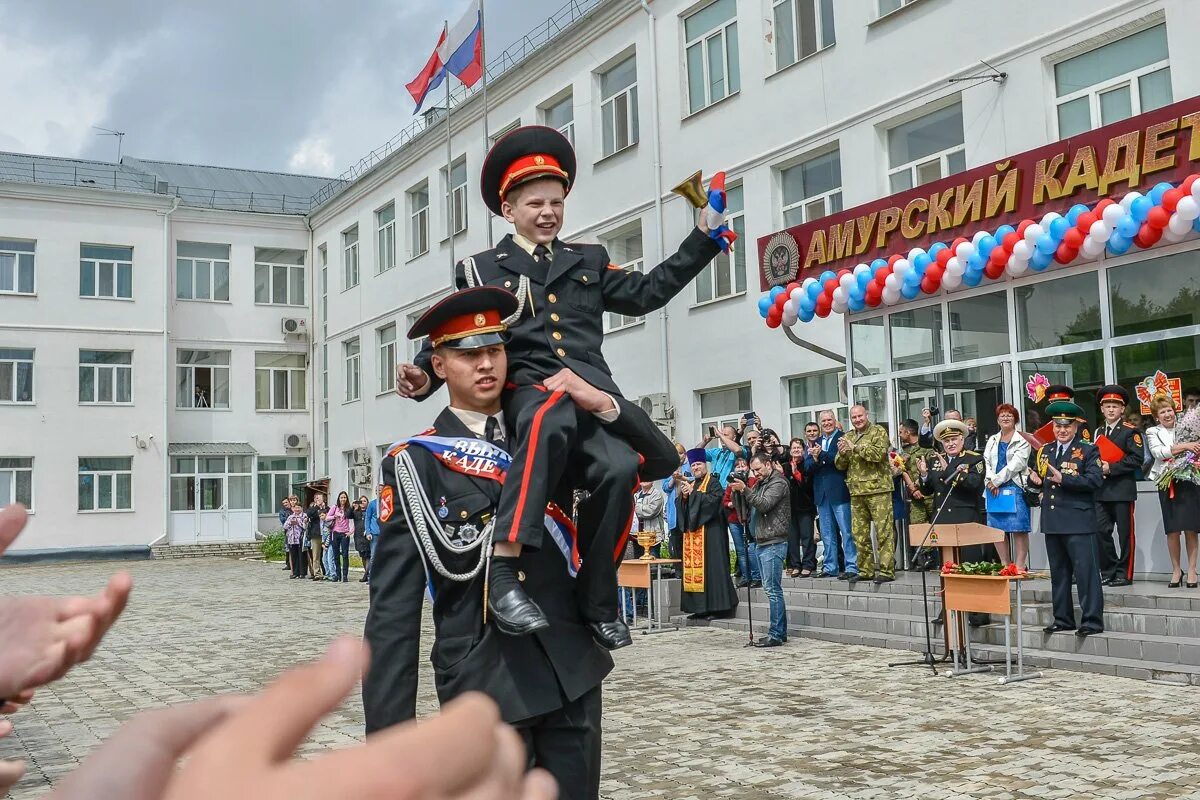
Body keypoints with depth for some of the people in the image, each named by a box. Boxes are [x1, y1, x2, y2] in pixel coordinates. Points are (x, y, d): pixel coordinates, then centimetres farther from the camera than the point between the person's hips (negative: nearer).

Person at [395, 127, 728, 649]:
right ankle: (503, 573, -48)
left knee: (620, 469, -29)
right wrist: (424, 376, -8)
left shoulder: (588, 260, 26)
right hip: (526, 387, -3)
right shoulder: (480, 268, 17)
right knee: (552, 418, -43)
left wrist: (704, 236, 18)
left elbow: (646, 292, 22)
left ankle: (597, 602, -12)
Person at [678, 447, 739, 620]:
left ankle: (715, 606, -8)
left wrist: (693, 493, -14)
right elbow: (681, 505, 15)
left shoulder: (713, 482, 0)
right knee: (692, 566, 4)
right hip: (691, 532, 7)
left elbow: (713, 500, -16)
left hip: (709, 531, -7)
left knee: (710, 566, -10)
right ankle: (699, 607, 7)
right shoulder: (690, 484, 20)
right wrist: (684, 496, -5)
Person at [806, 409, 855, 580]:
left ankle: (851, 567, -2)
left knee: (846, 531, -5)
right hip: (822, 494, 6)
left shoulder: (843, 438, -1)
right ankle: (830, 567, 16)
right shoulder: (814, 443, 15)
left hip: (839, 492, -6)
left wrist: (821, 454, -19)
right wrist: (815, 459, -13)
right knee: (827, 534, 10)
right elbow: (807, 467, 7)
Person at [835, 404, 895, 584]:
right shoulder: (847, 437, 16)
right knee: (859, 533, 8)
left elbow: (879, 453, -16)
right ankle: (865, 570, 16)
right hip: (856, 492, 6)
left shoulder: (878, 431, 1)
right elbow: (840, 465, 13)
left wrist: (855, 447, -17)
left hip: (878, 489, -6)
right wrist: (842, 453, -7)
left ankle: (886, 570, -4)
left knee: (884, 532, -6)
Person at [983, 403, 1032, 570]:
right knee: (996, 528, 4)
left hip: (1015, 487, -5)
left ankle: (1020, 565, -4)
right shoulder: (992, 440, 19)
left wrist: (996, 481, -12)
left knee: (1019, 529, -6)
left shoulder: (1022, 440, 1)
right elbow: (987, 462, 9)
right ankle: (1005, 564, 11)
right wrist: (989, 481, -9)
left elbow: (1016, 464, -9)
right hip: (994, 490, 5)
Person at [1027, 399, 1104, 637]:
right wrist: (1035, 480, -1)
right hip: (1052, 521, 6)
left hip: (1078, 521, -6)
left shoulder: (1088, 451, -2)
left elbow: (1095, 480, -15)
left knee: (1086, 570, -6)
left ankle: (1092, 620, -2)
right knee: (1058, 572, 12)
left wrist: (1064, 479, -23)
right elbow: (1037, 478, 23)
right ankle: (1063, 618, 21)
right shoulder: (1044, 451, 15)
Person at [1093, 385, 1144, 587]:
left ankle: (1124, 574, 8)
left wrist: (1111, 468, -17)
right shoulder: (1098, 431, 15)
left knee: (1125, 533, 1)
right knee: (1101, 531, 3)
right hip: (1101, 491, 5)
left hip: (1123, 489, -5)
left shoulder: (1130, 431, -3)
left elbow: (1136, 458, -12)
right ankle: (1108, 572, 13)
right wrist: (1098, 467, 3)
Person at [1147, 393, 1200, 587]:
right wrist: (1183, 446, -20)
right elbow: (1158, 452, -12)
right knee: (1173, 530, 0)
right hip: (1168, 484, 0)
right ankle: (1176, 569, 13)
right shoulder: (1152, 433, 6)